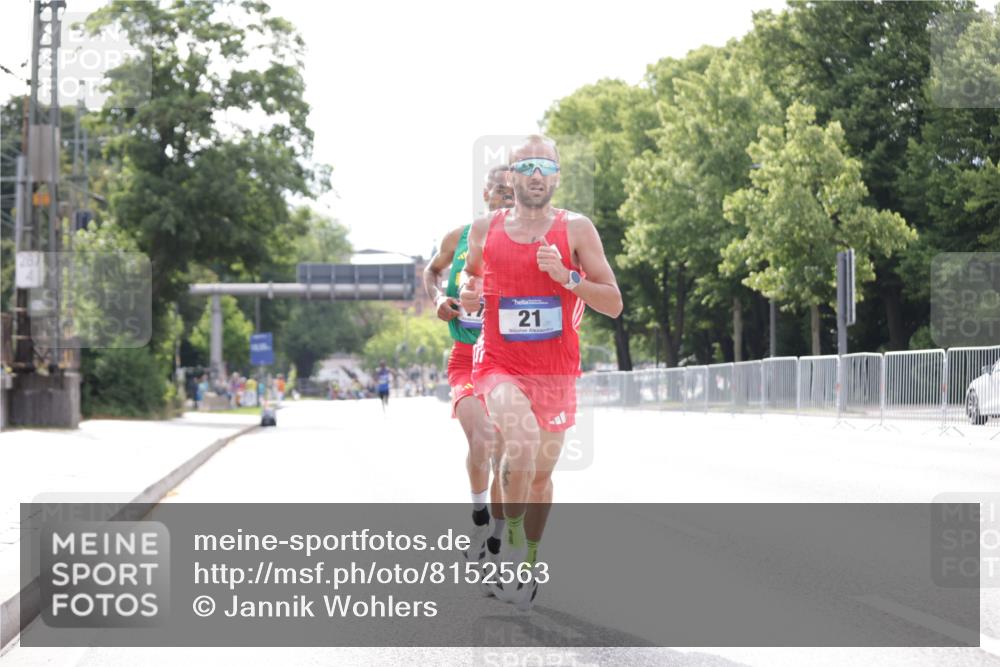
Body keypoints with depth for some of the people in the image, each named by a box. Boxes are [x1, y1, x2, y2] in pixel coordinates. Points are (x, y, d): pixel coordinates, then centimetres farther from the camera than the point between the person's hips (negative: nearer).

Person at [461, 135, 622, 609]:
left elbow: (614, 304, -4)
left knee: (541, 473, 13)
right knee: (522, 443, -29)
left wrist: (566, 276, -18)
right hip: (498, 365, -1)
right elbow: (469, 288, 20)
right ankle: (511, 536, -10)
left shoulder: (576, 229, -2)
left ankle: (528, 563, 33)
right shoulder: (485, 229, 3)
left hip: (555, 372, 1)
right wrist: (469, 297, -4)